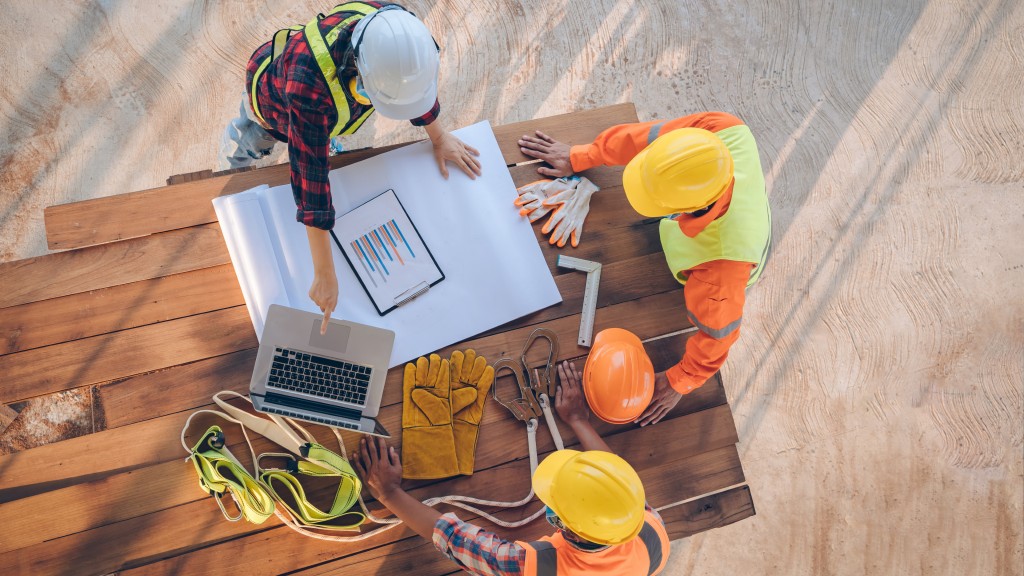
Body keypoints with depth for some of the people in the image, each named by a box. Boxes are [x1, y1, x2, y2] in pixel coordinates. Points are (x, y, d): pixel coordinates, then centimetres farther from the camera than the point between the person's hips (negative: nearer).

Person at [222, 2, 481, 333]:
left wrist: (439, 137, -3)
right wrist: (324, 274, -45)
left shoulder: (397, 32, -39)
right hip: (274, 100, -3)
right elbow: (310, 176, -49)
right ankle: (244, 126, 51)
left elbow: (418, 82, -15)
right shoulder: (309, 83, -53)